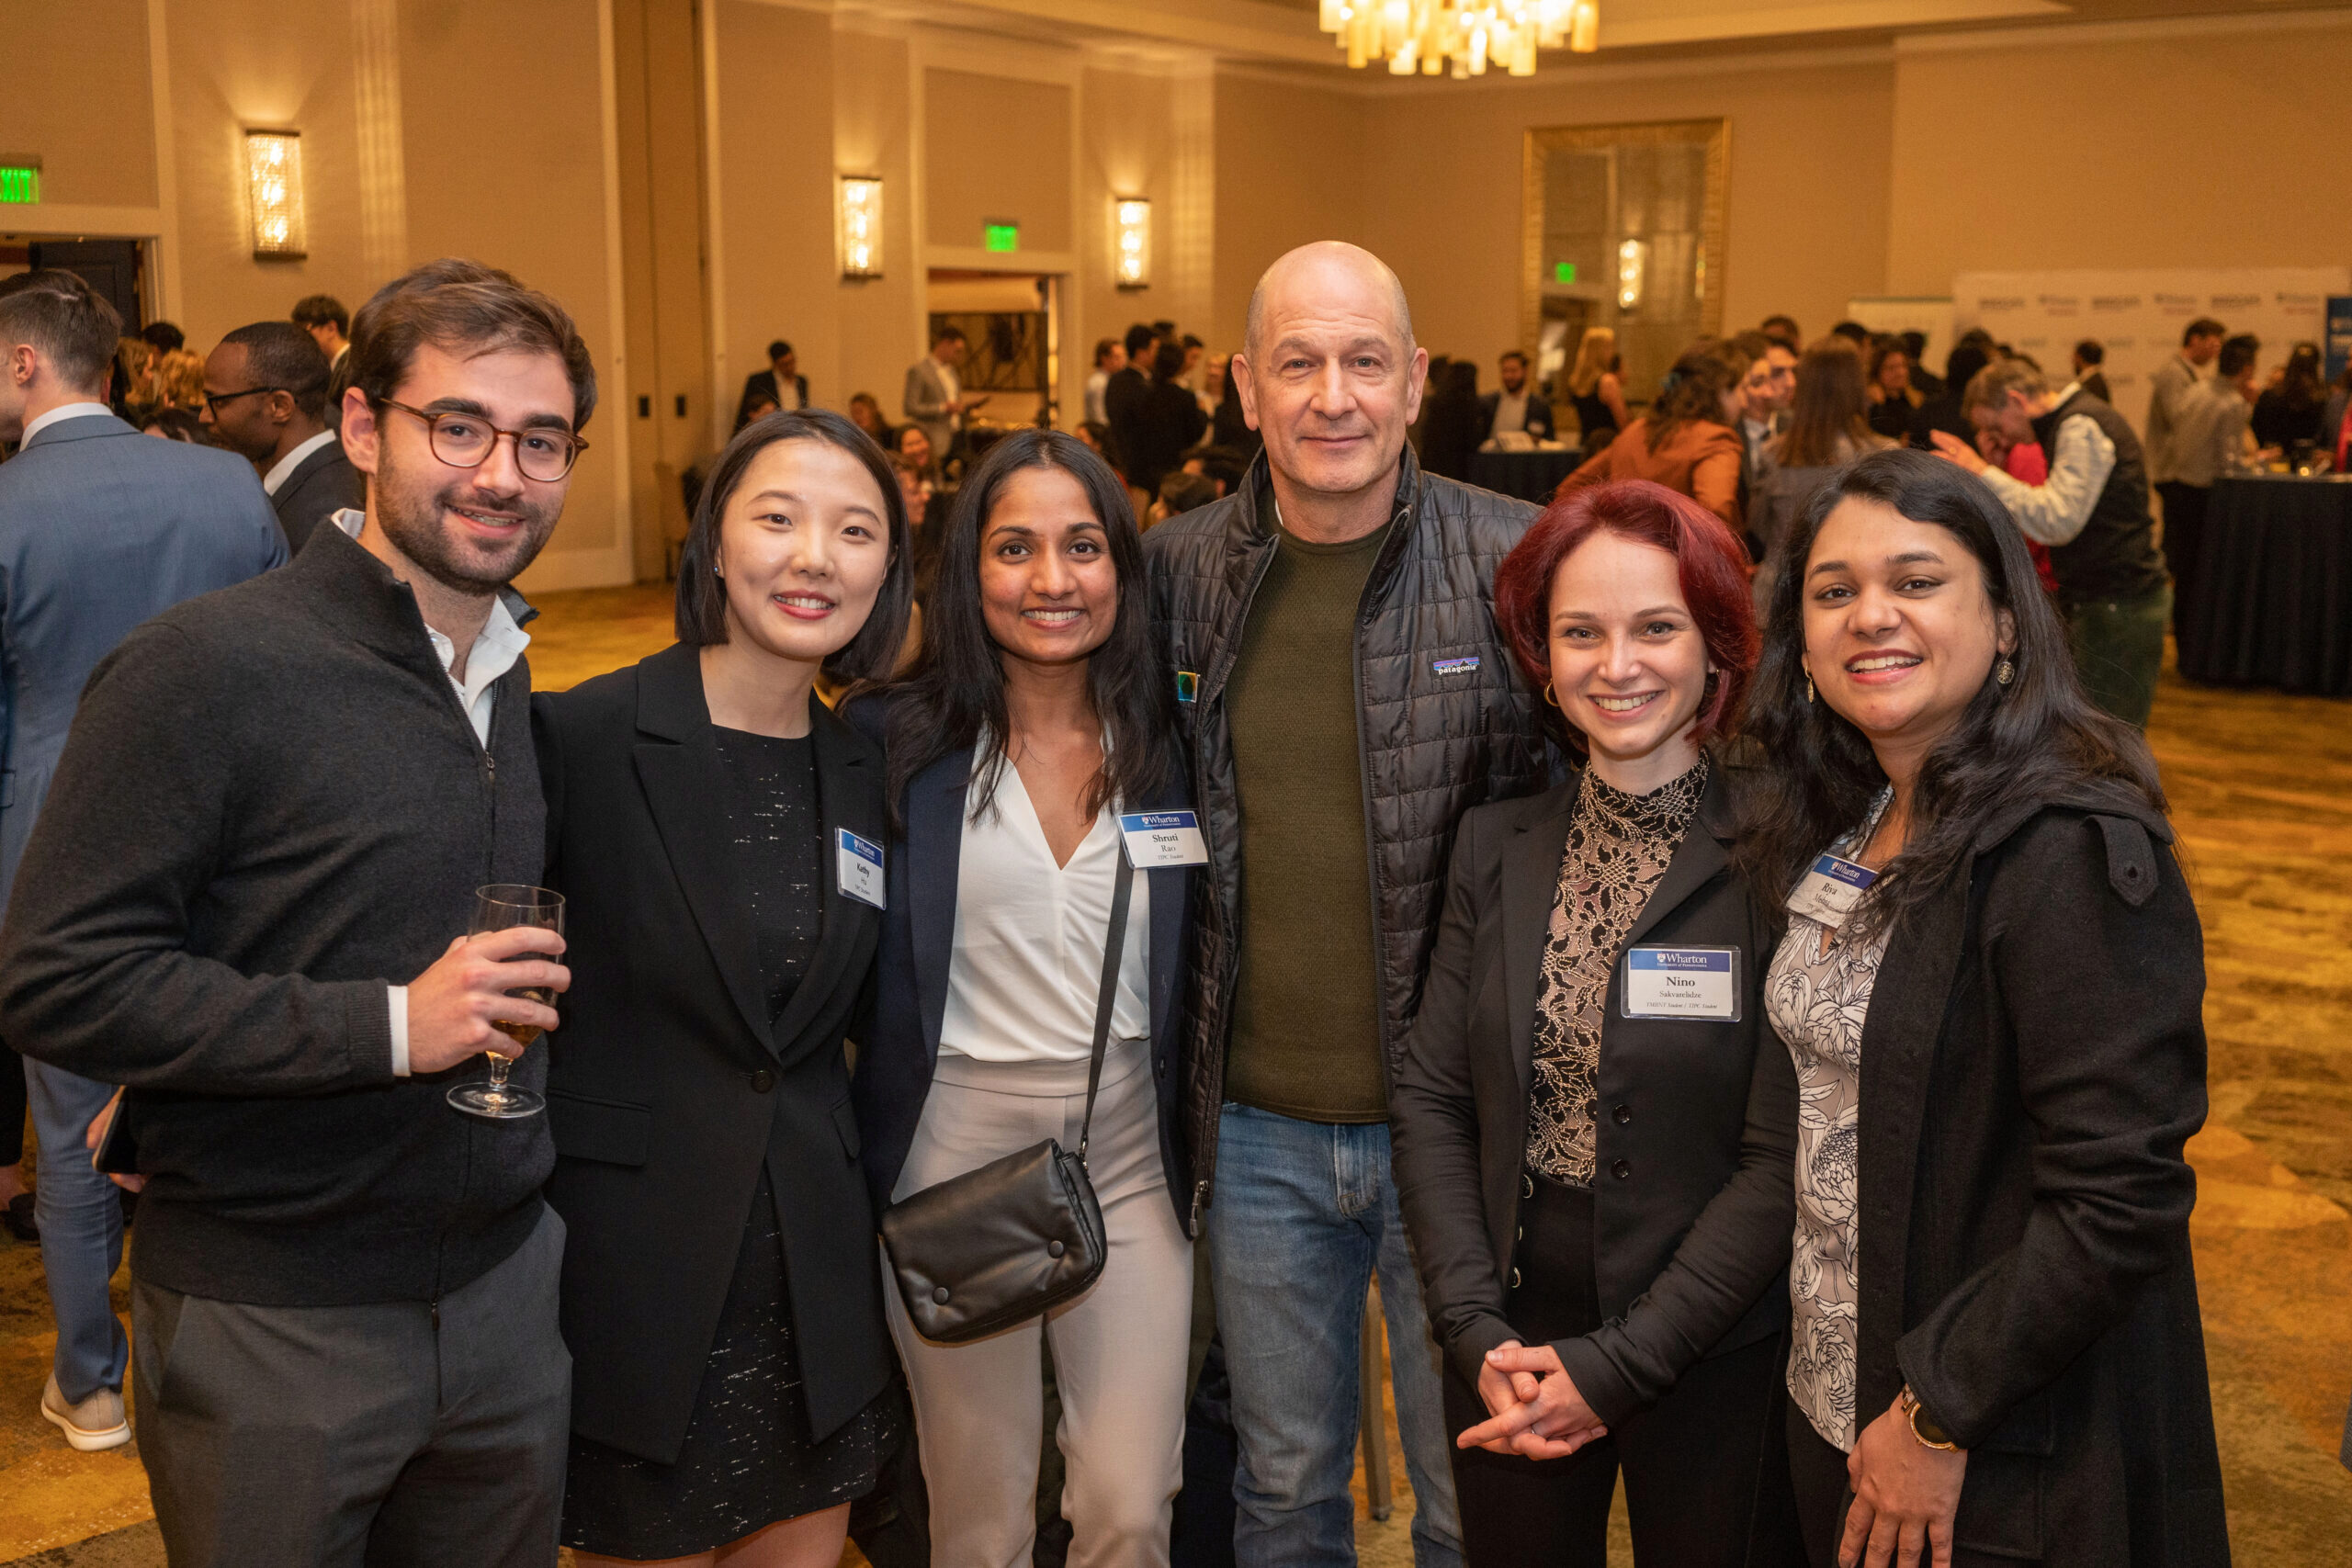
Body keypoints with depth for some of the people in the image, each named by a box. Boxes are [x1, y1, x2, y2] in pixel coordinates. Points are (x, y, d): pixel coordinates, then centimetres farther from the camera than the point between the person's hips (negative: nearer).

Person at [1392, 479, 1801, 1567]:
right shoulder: (1497, 845, 1)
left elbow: (1783, 1162, -14)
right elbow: (1429, 1098, 1)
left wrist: (1615, 1367, -15)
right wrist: (1478, 1333, -9)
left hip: (1714, 1360, -3)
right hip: (1510, 1344, 4)